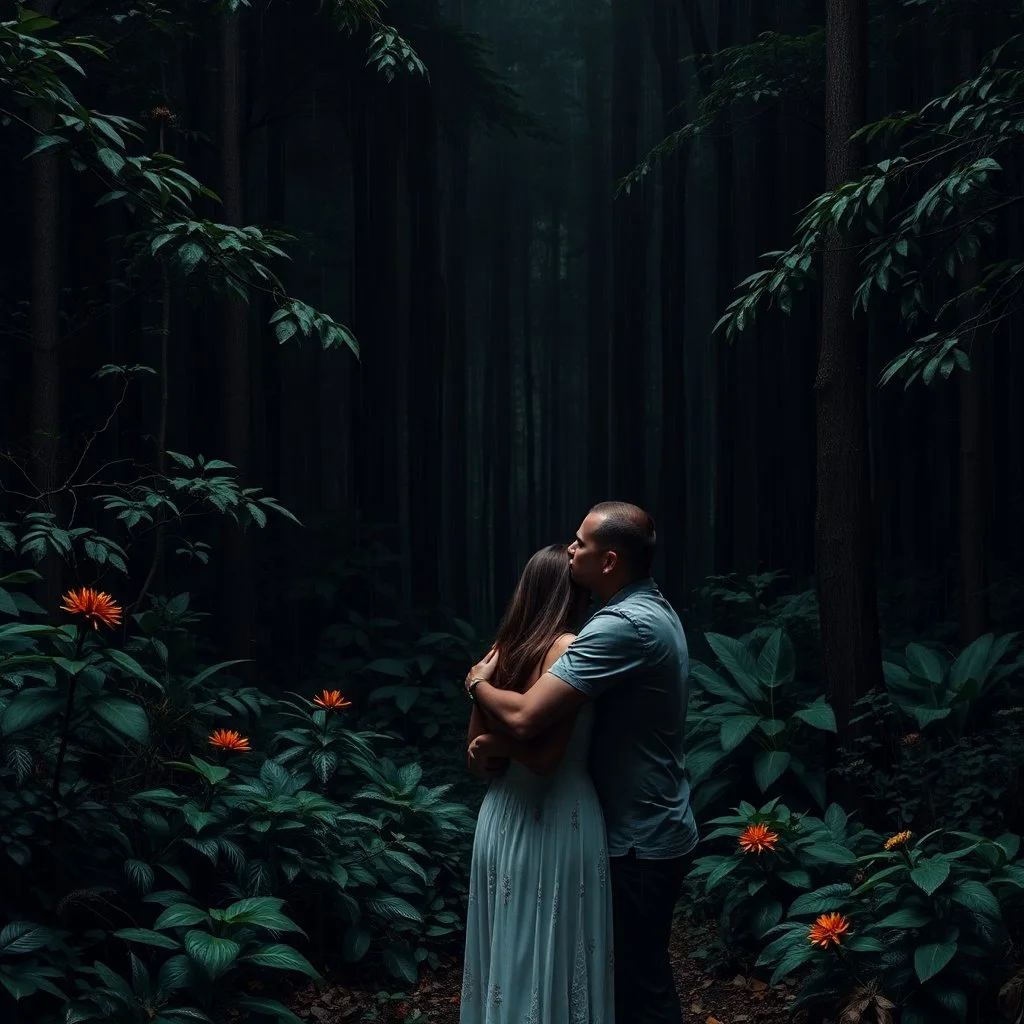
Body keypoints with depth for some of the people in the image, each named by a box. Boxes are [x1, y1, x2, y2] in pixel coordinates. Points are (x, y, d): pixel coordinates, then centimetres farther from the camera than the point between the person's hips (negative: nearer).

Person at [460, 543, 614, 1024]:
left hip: (502, 815, 7)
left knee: (511, 953, 16)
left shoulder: (503, 651, 6)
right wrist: (501, 743, -6)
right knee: (551, 957, 4)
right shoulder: (569, 650, -14)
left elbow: (478, 755, 13)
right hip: (553, 821, -7)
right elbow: (544, 756, -20)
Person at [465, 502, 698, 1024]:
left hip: (638, 841, -10)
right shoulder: (650, 608, 8)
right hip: (653, 828, 10)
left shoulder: (622, 626, -27)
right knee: (643, 972, 20)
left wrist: (477, 682, -10)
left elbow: (525, 716, -32)